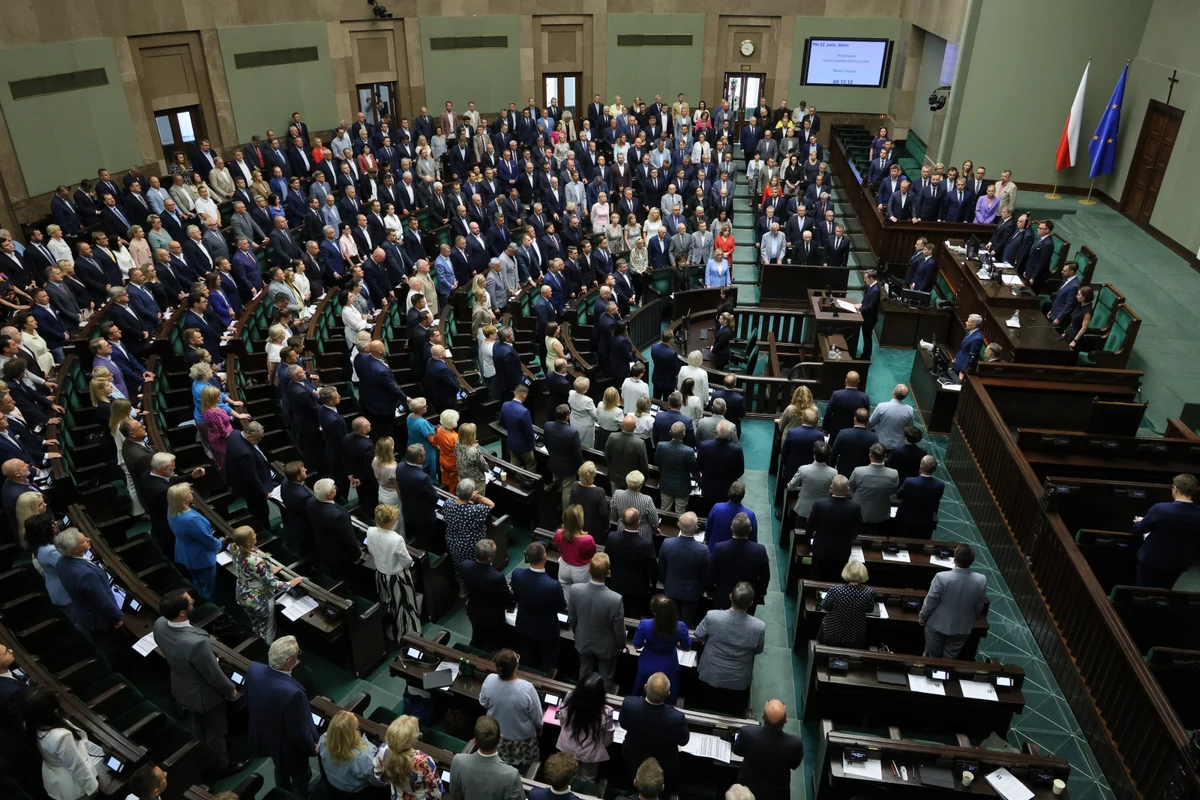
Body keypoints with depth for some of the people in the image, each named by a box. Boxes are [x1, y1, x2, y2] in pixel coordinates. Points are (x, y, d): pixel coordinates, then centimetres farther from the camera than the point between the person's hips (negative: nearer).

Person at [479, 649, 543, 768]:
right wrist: (539, 729, 2)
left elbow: (483, 704, -7)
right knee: (520, 768, 28)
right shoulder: (527, 688, -36)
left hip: (496, 736, 3)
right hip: (521, 738, -3)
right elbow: (537, 717, -18)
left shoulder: (489, 680, -28)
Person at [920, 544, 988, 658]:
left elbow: (930, 601, -16)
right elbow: (979, 607, -4)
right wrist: (972, 619, 17)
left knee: (932, 656, 21)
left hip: (938, 624, -2)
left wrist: (922, 616, 3)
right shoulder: (981, 580, -20)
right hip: (962, 627, 2)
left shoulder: (941, 577, -30)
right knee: (950, 658, 22)